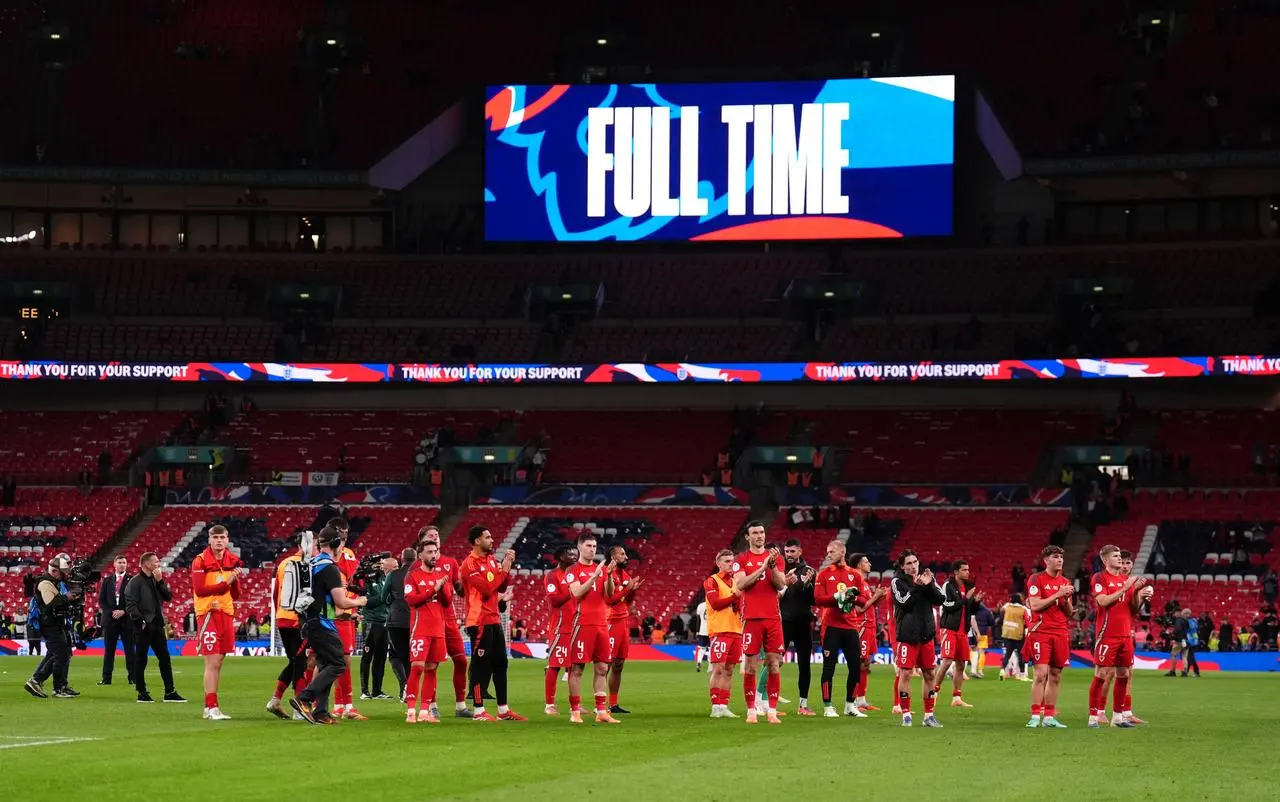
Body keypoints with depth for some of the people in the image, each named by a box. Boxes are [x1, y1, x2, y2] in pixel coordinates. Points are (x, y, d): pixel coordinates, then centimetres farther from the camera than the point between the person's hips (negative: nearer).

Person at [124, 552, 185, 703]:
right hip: (143, 627, -7)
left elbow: (168, 597, 6)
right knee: (141, 659, 1)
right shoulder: (136, 582, -8)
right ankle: (142, 693, 6)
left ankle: (170, 692, 10)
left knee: (165, 658, 7)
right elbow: (130, 604, -14)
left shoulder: (156, 580, 14)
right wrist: (140, 621, -20)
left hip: (157, 625, 7)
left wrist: (160, 582, -4)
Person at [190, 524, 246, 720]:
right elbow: (199, 590, -18)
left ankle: (209, 706, 18)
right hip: (208, 614, -6)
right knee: (212, 662, -11)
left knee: (218, 662, 10)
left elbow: (235, 595, 12)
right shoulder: (200, 561, -8)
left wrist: (236, 580, -8)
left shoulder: (233, 561, 10)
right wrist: (226, 583, -20)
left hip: (226, 614, 6)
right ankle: (211, 707, -10)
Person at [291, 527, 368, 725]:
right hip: (321, 624, -10)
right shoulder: (329, 568, -15)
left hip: (309, 622, 10)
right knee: (337, 664, -8)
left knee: (325, 665, 14)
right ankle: (303, 699, -17)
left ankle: (320, 712, 10)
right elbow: (341, 602, -17)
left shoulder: (310, 564, 13)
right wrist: (358, 602, 2)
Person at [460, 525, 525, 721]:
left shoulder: (492, 560, 14)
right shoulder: (469, 564, -13)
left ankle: (503, 710, 17)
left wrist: (508, 567, 2)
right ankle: (479, 711, -1)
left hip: (494, 620, 9)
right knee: (481, 665, -6)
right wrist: (503, 570, -14)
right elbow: (487, 589, -21)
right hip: (479, 622, -9)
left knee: (500, 664, 11)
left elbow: (502, 588, 14)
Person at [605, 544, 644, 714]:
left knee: (619, 665, 10)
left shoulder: (626, 576, 16)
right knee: (606, 663, -10)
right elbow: (608, 599, -18)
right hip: (611, 622, -9)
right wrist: (627, 588, -16)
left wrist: (633, 590, 2)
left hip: (623, 622, 9)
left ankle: (613, 704, 14)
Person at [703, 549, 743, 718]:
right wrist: (734, 596, -15)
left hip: (735, 630, 7)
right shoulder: (712, 581, -1)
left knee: (729, 670, 6)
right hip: (720, 630, -7)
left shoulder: (735, 582, 20)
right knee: (718, 669, -9)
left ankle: (724, 707, 8)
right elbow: (715, 603, -14)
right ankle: (716, 707, -9)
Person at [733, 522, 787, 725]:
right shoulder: (741, 559, 4)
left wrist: (773, 566, -13)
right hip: (752, 617, -2)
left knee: (774, 664, 0)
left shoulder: (774, 557, 11)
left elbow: (781, 585, 3)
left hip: (773, 617, 2)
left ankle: (772, 710, 2)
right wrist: (762, 567, -15)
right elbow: (740, 584, -10)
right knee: (751, 665, -2)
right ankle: (751, 710, 5)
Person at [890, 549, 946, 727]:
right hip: (907, 635, -4)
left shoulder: (927, 577, 8)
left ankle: (929, 716, 15)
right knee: (905, 674, -5)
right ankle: (906, 715, 2)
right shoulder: (897, 582, -4)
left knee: (929, 674, 7)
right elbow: (905, 603, -16)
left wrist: (929, 585, -15)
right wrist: (916, 586, -23)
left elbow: (941, 599, -1)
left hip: (926, 634, 5)